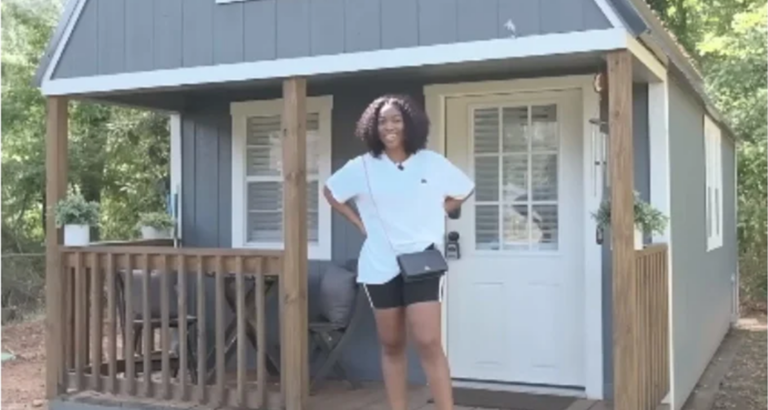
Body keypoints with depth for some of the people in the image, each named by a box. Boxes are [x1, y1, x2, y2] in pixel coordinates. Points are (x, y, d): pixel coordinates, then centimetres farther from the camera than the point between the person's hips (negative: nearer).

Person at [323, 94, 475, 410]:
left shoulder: (432, 162, -2)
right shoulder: (362, 167, -1)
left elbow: (465, 190, 13)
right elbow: (330, 192, 14)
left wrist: (435, 214, 2)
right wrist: (359, 223, 5)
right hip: (380, 266, 2)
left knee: (428, 343, -11)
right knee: (391, 345, 11)